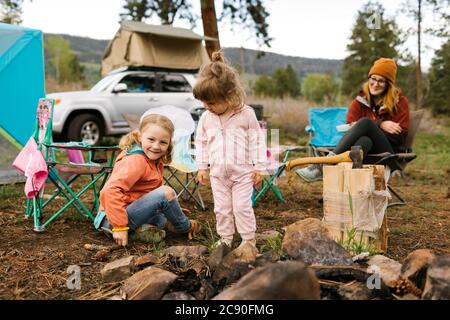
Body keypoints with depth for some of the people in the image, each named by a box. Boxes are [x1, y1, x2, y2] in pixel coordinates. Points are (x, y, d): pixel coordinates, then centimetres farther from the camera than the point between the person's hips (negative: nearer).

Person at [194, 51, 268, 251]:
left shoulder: (246, 114, -10)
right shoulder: (206, 118, 1)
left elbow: (257, 141, -5)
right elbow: (201, 143, 11)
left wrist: (259, 167, -5)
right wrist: (202, 167, 9)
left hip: (242, 171, -4)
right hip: (218, 173, 4)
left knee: (242, 206, 0)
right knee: (221, 208, 11)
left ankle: (249, 239, 15)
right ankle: (225, 238, 26)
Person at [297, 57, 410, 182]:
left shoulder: (400, 101, 5)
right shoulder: (360, 101, 12)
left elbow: (399, 137, -2)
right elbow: (350, 126, -3)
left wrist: (372, 126, -11)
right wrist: (379, 124, -14)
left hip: (391, 154, -2)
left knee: (365, 122, -29)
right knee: (365, 140, -36)